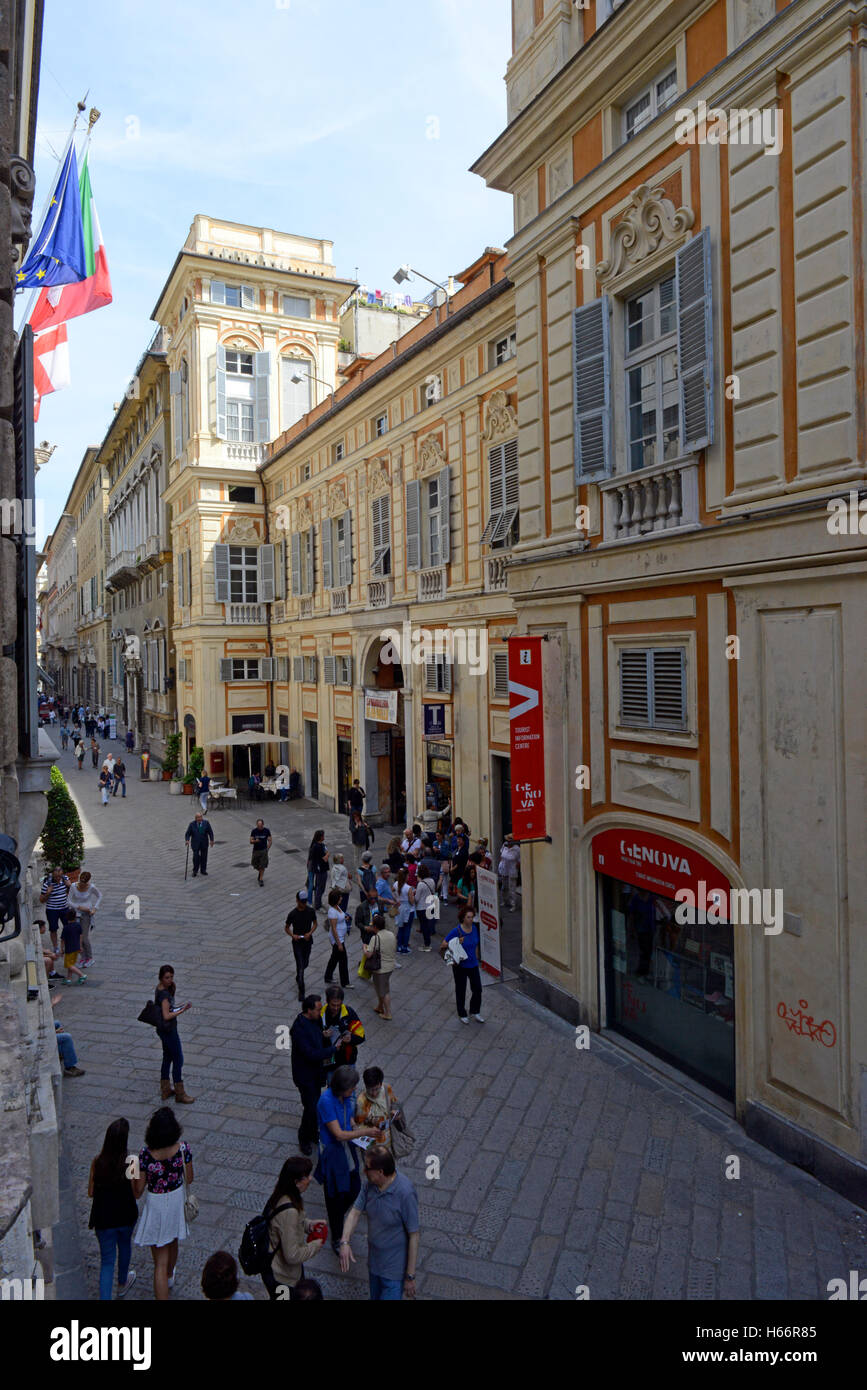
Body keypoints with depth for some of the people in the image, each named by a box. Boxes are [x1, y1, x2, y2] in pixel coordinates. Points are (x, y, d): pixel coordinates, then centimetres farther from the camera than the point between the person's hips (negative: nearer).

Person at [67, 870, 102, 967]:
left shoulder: (91, 887, -17)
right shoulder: (73, 886, -14)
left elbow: (99, 896, 1)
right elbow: (70, 902, -9)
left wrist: (94, 908, -8)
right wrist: (80, 907, -20)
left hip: (87, 914, -2)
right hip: (76, 913, 2)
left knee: (85, 937, -4)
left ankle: (90, 958, 16)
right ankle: (83, 958, 21)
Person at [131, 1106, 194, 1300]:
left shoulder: (146, 1154, -28)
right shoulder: (183, 1148, -22)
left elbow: (138, 1191, -17)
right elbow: (189, 1178, -7)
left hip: (156, 1206, -4)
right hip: (177, 1200, 4)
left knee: (160, 1260, 10)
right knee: (172, 1242, 33)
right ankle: (169, 1277, 60)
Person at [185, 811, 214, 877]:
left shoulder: (206, 823, -1)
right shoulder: (192, 824, -3)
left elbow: (210, 832, -1)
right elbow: (188, 833, -3)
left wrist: (211, 840, -13)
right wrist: (187, 840, -20)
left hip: (204, 844, 1)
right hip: (195, 844, -1)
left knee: (204, 857, 5)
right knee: (196, 857, -7)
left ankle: (203, 871, 17)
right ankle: (195, 871, 8)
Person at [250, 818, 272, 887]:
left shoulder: (266, 831, -9)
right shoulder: (254, 831, -7)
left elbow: (269, 841, -2)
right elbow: (251, 841, -6)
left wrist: (267, 849, -6)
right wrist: (255, 841, -27)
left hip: (263, 850, -2)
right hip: (256, 850, 2)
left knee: (262, 866, -3)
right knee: (255, 865, 12)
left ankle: (261, 880, 6)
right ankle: (260, 872, 43)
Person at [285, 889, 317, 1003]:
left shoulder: (311, 911, -8)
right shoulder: (293, 914, -15)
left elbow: (315, 923, 5)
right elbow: (286, 928, -3)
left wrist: (310, 933, -13)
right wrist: (293, 935, -21)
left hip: (308, 941, 3)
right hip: (297, 943, -3)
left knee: (305, 964, 18)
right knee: (300, 966, -6)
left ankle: (298, 977, 50)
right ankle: (301, 991, 1)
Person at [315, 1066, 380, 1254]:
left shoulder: (347, 1096, -7)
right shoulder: (326, 1101, -30)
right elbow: (339, 1134, -28)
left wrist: (357, 1128, -6)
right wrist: (365, 1132, -24)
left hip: (348, 1147, 7)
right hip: (332, 1152, -7)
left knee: (354, 1188, 17)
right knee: (336, 1195, 9)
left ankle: (336, 1218, 45)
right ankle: (336, 1239, 29)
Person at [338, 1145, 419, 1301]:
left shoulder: (405, 1193, -31)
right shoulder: (370, 1184, -10)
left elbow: (414, 1236, -23)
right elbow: (355, 1212, -3)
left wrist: (410, 1276, -17)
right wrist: (344, 1242, -21)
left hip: (394, 1270, -7)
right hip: (373, 1263, 7)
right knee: (375, 1297, 25)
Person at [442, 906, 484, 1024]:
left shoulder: (474, 928, -3)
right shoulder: (456, 931, -20)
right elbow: (444, 945, -17)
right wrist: (456, 942, -30)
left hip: (473, 964, 5)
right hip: (460, 966, -4)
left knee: (477, 989, 8)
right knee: (460, 991, 11)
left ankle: (475, 1012, 29)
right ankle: (462, 1014, 29)